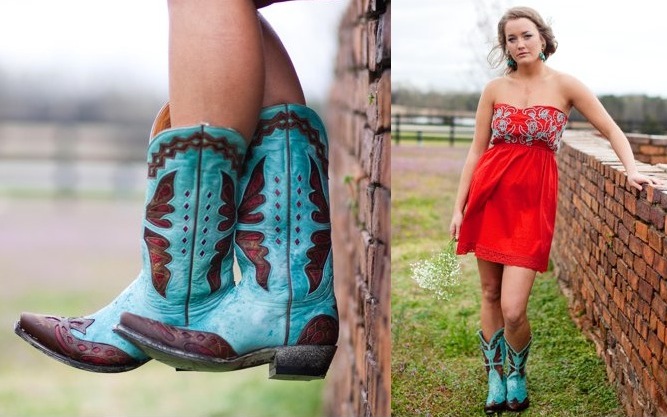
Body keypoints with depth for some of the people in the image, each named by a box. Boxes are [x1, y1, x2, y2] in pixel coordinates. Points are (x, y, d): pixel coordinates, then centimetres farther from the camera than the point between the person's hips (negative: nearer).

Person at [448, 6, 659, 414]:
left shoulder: (565, 85, -1)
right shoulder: (495, 89, 5)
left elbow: (612, 130, 2)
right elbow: (477, 150, 8)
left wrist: (632, 171, -14)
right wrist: (459, 206, 5)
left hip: (533, 200, -3)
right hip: (490, 194, 3)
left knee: (513, 310, -10)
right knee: (490, 296, 9)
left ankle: (517, 374, 19)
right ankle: (495, 378, 27)